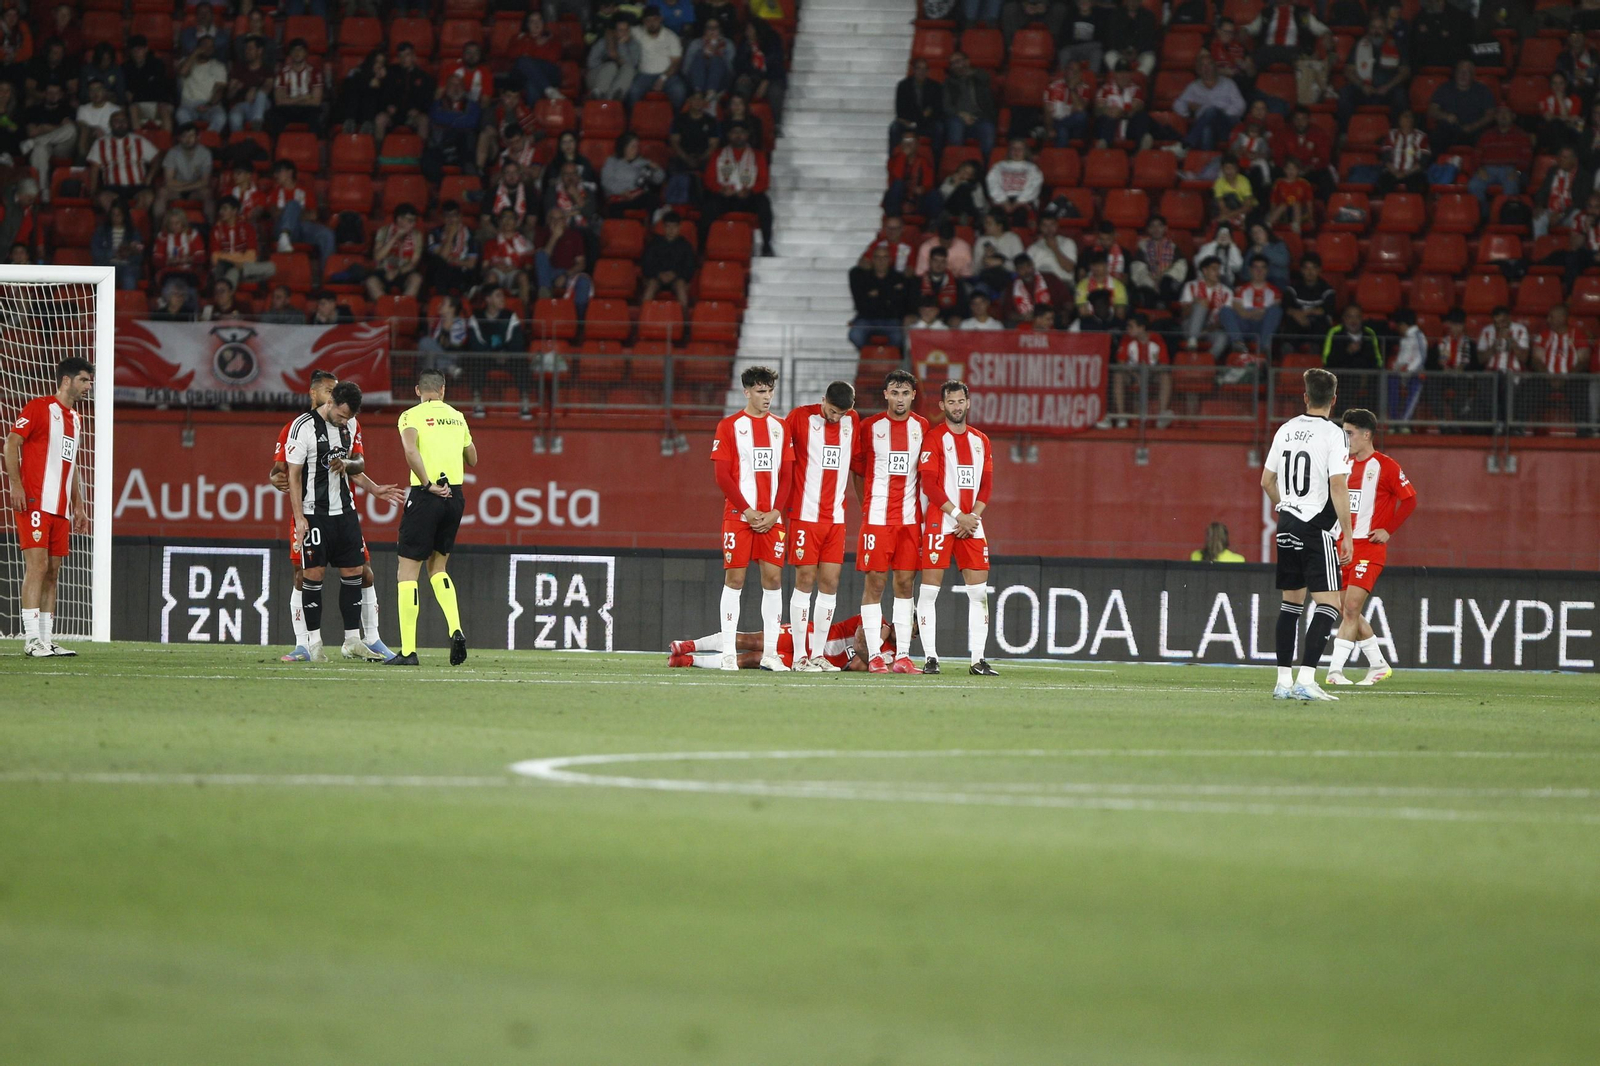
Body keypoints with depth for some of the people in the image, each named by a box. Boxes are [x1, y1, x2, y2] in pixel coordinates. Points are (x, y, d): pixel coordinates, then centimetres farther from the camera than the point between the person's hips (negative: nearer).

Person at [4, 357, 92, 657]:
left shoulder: (75, 418, 19)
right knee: (37, 565, -14)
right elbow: (12, 442, -8)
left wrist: (78, 505, 22)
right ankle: (31, 640, -16)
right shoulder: (38, 408, -4)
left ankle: (47, 640, 7)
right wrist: (16, 485, -18)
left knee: (53, 572, 6)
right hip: (35, 503, -8)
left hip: (61, 508, 8)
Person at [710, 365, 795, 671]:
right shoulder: (730, 426, 1)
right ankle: (728, 654, -2)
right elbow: (723, 476, -4)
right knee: (734, 577, -4)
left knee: (773, 577, 0)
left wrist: (775, 512, -4)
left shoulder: (780, 428, 11)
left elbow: (786, 474, 10)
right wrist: (748, 511, -11)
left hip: (772, 517, 3)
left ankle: (770, 652, 5)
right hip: (739, 516, -3)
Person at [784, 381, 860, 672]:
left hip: (836, 517, 4)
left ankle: (818, 654, 7)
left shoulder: (853, 421, 8)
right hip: (805, 514, -4)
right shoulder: (801, 417, -6)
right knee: (805, 580, -5)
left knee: (830, 582, 2)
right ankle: (800, 656, -2)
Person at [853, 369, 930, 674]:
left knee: (905, 582, 3)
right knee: (874, 582, -4)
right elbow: (858, 471, 8)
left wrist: (924, 512, 9)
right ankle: (874, 656, -3)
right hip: (877, 518, -2)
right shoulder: (870, 427, 1)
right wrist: (868, 506, 5)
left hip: (910, 518, 3)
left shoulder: (922, 427, 8)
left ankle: (902, 656, 4)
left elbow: (926, 473, 14)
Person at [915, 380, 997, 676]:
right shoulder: (934, 438, -3)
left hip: (971, 524, 5)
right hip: (939, 522, -5)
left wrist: (974, 517, -4)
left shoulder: (981, 440, 14)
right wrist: (958, 515, -14)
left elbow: (987, 485, 12)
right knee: (930, 588, -6)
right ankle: (930, 657, -3)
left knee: (979, 590, 2)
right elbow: (929, 483, -10)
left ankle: (978, 660, 4)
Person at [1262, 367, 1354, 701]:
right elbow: (1338, 486, -17)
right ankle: (1305, 679, -18)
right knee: (1329, 604, -6)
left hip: (1287, 524, 7)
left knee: (1291, 601, 16)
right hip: (1317, 527, -7)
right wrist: (1347, 533, -13)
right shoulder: (1332, 435, -11)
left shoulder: (1286, 430, 8)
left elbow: (1267, 481, 15)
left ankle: (1284, 680, 16)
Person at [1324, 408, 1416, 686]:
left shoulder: (1385, 467, -8)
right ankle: (1378, 665, 21)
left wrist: (1388, 531, -9)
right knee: (1345, 610, 8)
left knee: (1351, 607, -15)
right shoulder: (1346, 465, 13)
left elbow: (1409, 500, -6)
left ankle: (1335, 670, -16)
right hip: (1344, 545, 7)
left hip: (1369, 547, -7)